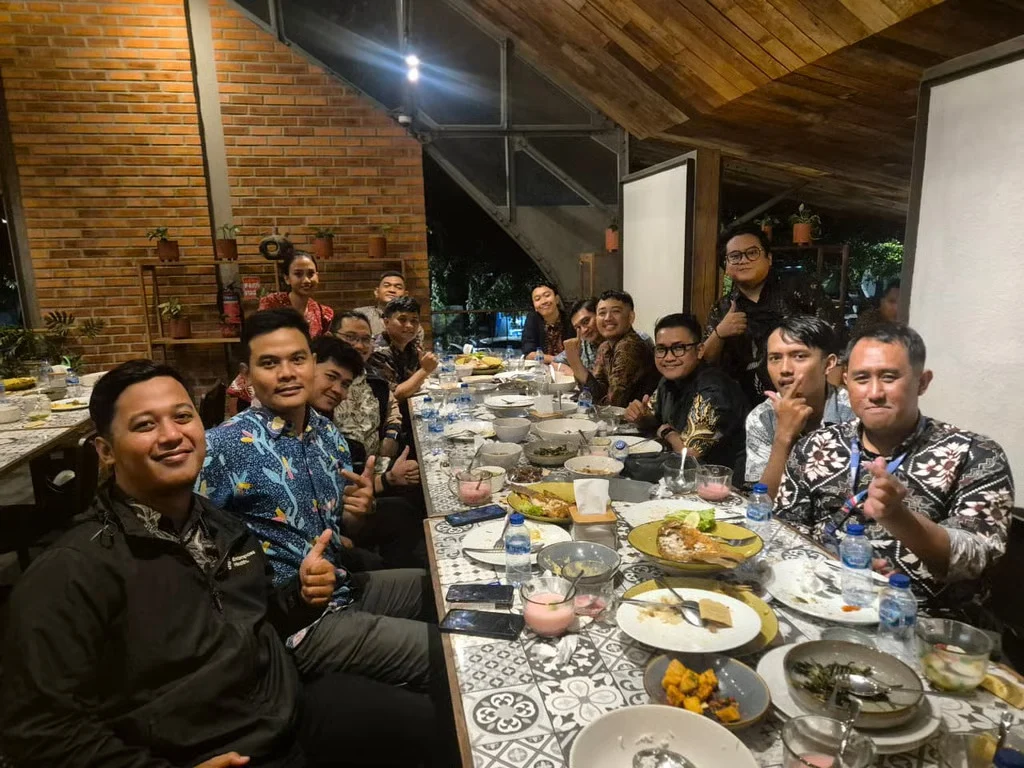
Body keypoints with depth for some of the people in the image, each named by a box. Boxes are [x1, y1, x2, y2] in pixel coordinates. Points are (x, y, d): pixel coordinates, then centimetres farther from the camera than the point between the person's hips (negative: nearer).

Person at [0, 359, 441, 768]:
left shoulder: (218, 523, 6)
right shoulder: (71, 572, -16)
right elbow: (36, 729, -17)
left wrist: (302, 594, -1)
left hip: (294, 713, 7)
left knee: (432, 723, 8)